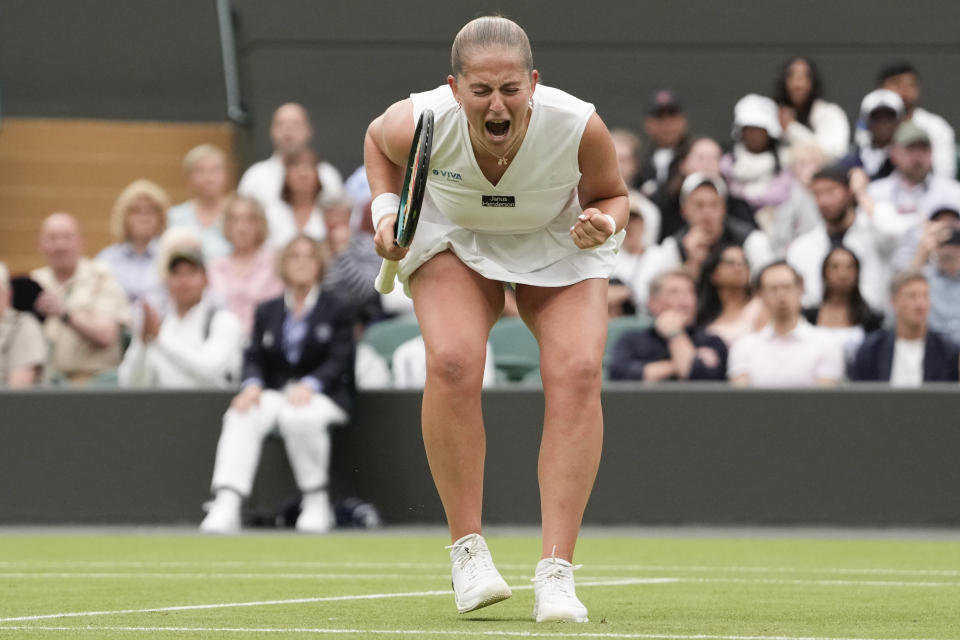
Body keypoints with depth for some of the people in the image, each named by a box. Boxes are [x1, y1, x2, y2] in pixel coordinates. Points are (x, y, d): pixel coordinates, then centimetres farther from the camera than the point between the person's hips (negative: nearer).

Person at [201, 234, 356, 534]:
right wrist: (252, 385, -14)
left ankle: (317, 501, -21)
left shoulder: (337, 311, 9)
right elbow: (254, 357, 10)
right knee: (241, 416, -31)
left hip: (321, 395, -3)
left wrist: (308, 385, -23)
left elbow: (339, 361, -4)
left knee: (297, 417, -39)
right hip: (274, 393, 3)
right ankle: (226, 507, -45)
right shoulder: (267, 311, 21)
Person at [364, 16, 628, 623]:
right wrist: (385, 207, -16)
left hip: (559, 244, 0)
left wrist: (605, 224, -30)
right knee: (452, 363, -26)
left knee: (577, 373, -21)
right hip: (454, 237, 0)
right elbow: (378, 140, -2)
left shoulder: (580, 127, -32)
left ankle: (556, 572, -19)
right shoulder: (419, 124, -30)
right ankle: (468, 550, -12)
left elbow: (612, 194, -9)